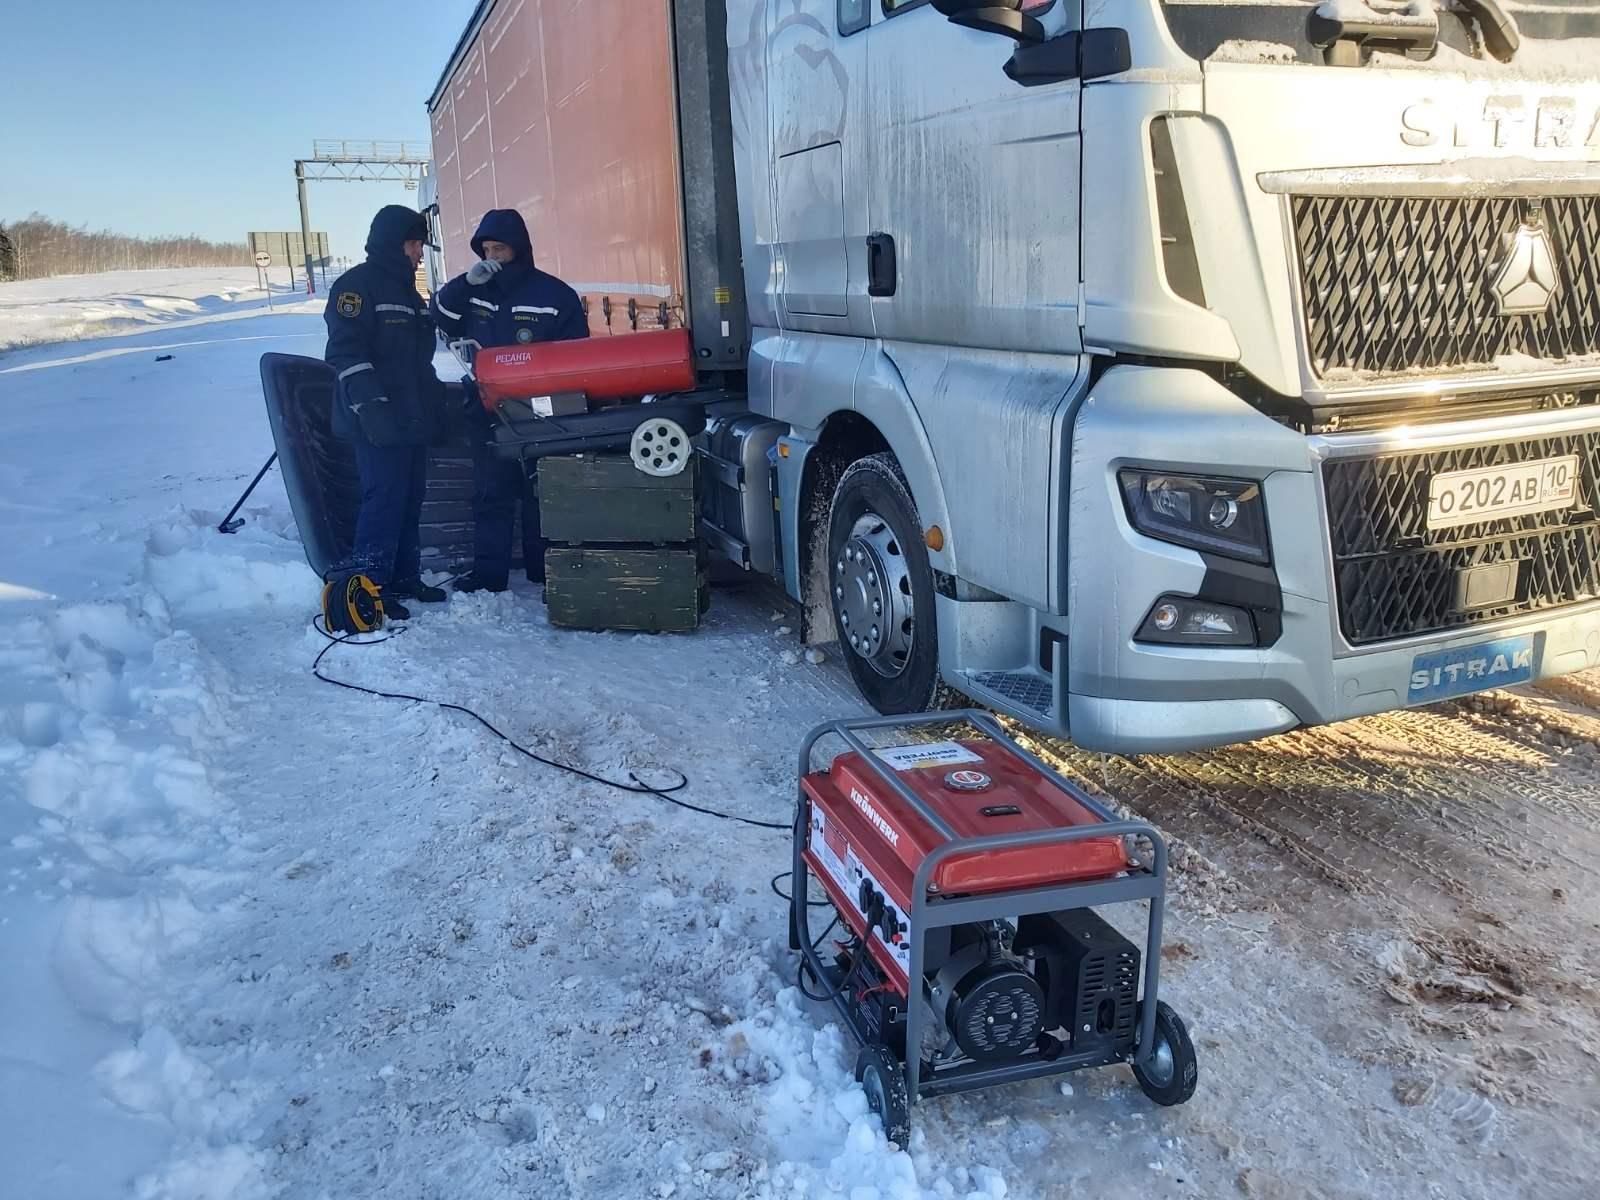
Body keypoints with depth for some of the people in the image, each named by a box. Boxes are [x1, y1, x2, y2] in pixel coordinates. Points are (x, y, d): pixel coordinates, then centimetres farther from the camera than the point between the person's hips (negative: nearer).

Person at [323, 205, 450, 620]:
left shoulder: (405, 290, 21)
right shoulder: (356, 285, -8)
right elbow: (345, 351, -18)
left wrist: (435, 401, 25)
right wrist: (369, 404, -26)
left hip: (412, 421, 9)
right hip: (378, 424, -9)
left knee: (409, 503, 11)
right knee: (384, 502, -11)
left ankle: (404, 579, 20)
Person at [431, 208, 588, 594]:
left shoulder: (555, 295, -4)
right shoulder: (477, 290, 8)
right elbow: (442, 317, 2)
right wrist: (467, 282, -12)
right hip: (488, 412, 3)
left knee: (540, 494, 6)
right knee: (490, 496, 5)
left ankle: (544, 572, 15)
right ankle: (488, 573, 11)